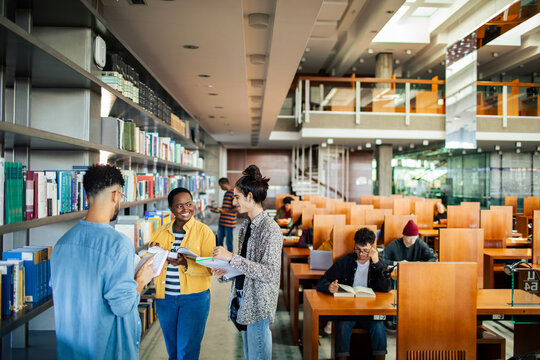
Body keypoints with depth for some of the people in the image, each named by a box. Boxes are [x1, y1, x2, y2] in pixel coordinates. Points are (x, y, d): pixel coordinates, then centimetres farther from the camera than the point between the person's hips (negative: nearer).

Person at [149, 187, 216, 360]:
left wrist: (185, 264, -28)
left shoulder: (204, 232, -7)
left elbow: (210, 268, -14)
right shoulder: (161, 232, 6)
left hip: (194, 298, -4)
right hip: (165, 298, 4)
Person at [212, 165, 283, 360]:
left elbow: (269, 272, -25)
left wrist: (231, 257, -25)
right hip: (242, 301, 9)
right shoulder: (246, 227, 10)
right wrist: (226, 272, -1)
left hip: (258, 306, -8)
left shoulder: (270, 228, -18)